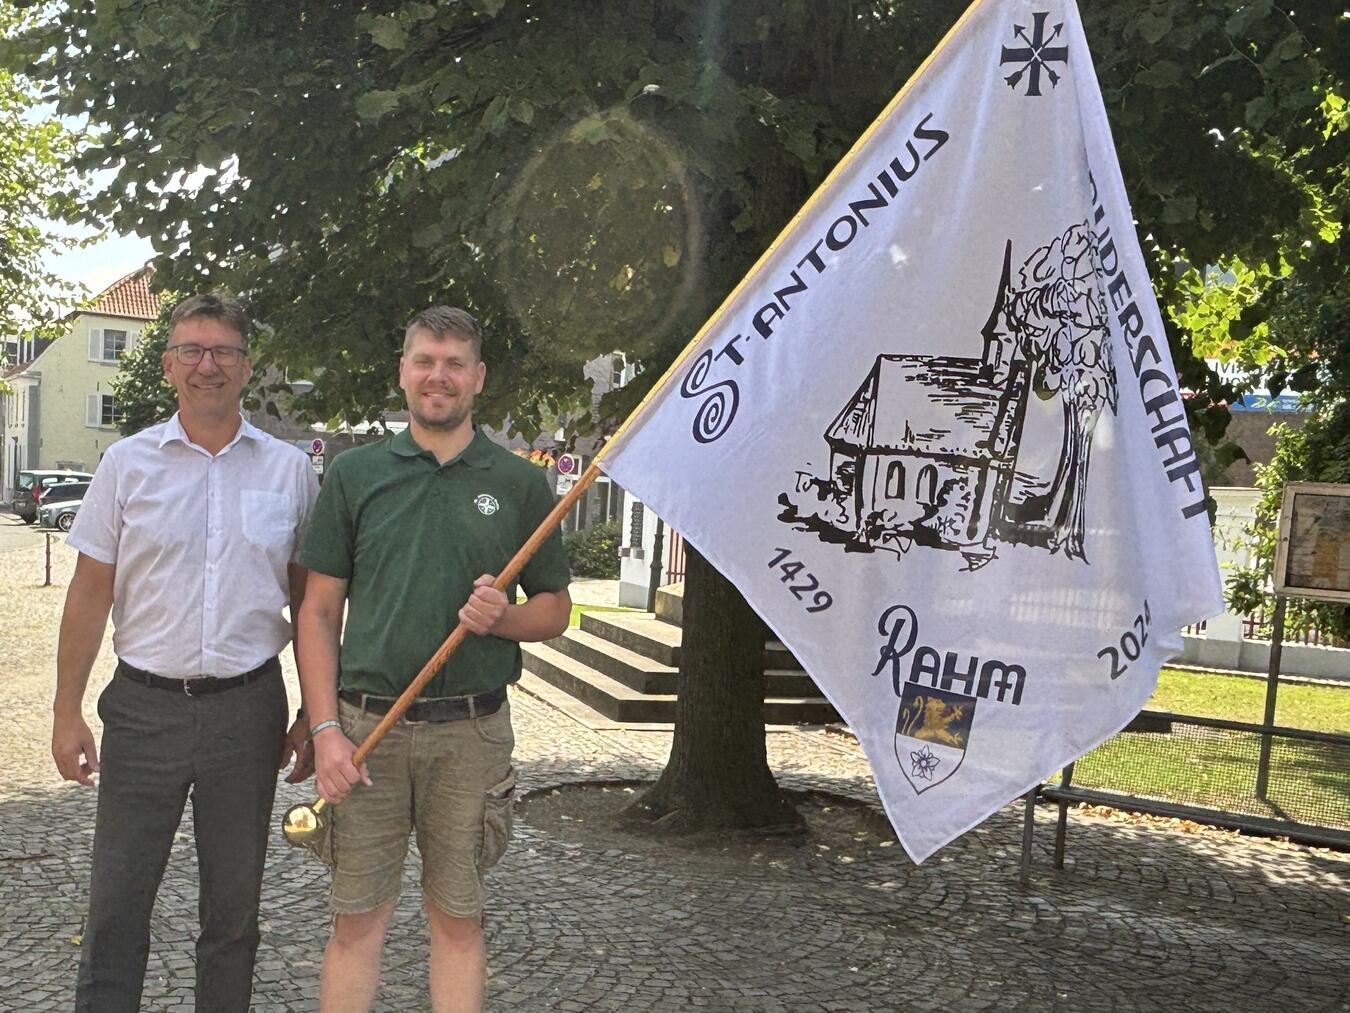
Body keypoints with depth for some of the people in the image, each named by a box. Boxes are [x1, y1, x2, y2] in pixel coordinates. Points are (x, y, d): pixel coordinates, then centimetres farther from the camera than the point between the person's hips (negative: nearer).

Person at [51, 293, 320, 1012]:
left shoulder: (289, 470, 3)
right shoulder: (127, 463, 2)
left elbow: (308, 602, 6)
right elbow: (91, 592, 4)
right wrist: (68, 711, 0)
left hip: (248, 708, 1)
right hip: (144, 706, 0)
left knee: (233, 905, 14)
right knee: (116, 904, 7)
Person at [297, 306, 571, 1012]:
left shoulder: (520, 483, 5)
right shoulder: (356, 473, 6)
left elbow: (556, 608, 9)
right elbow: (319, 611, 5)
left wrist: (503, 617, -13)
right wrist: (326, 729, -4)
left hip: (472, 733, 0)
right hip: (366, 724, 0)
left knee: (457, 918, 12)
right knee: (356, 919, 8)